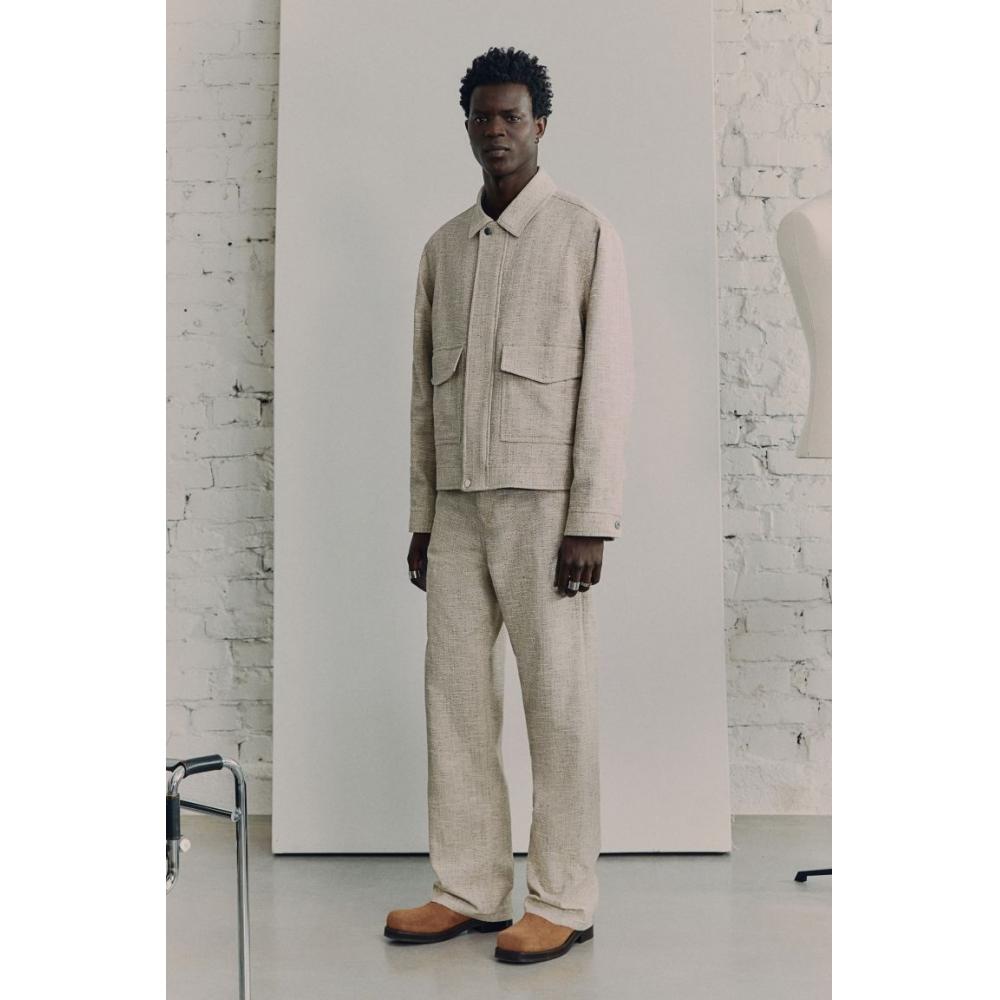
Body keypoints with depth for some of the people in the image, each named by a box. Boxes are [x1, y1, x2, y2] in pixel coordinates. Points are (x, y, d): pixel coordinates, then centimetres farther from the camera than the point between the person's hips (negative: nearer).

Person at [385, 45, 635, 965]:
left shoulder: (586, 235, 0)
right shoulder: (443, 248, 16)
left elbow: (608, 384, -6)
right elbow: (425, 392, 16)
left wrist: (592, 523, -12)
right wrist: (420, 516, 11)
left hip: (544, 499, -5)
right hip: (458, 501, 5)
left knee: (558, 700, -1)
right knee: (456, 692, 5)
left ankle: (563, 902, 9)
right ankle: (469, 890, 15)